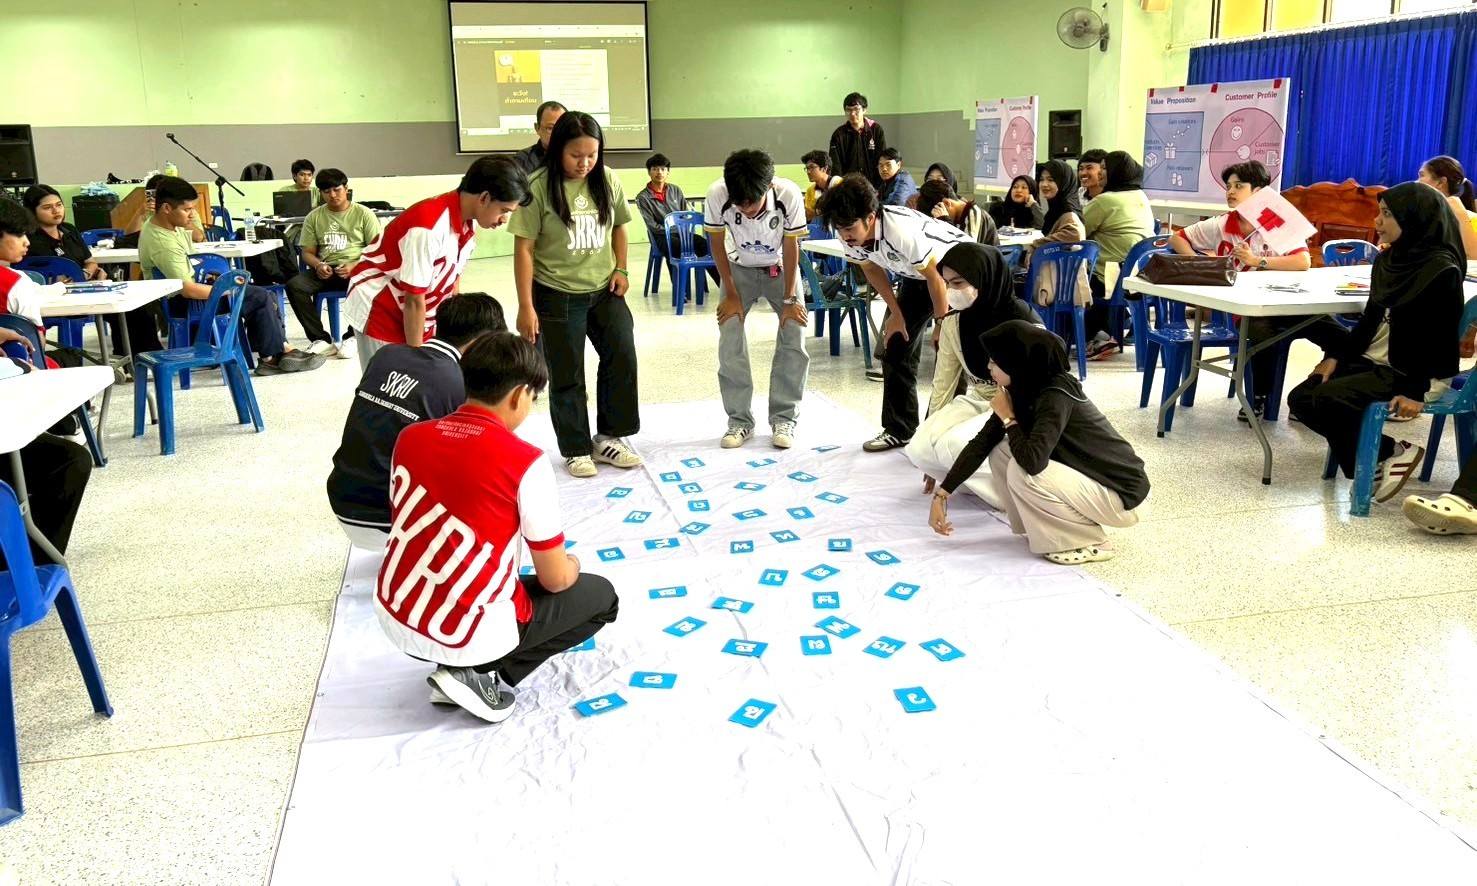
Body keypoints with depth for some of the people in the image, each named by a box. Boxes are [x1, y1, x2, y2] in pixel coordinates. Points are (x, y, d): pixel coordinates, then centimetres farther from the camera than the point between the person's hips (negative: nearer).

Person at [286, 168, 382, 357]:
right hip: (326, 270, 3)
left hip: (357, 269, -3)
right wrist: (318, 265, -11)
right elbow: (308, 252, 13)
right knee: (294, 285, -25)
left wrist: (354, 265, -17)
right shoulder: (314, 217, 14)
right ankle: (321, 340, -22)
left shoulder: (363, 213, 6)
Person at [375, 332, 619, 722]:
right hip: (465, 635, -6)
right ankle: (481, 676, 3)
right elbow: (556, 580, -8)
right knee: (600, 597, 15)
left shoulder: (410, 437, 1)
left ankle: (462, 669, 14)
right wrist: (570, 565, 17)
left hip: (392, 619, 7)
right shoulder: (526, 463, -16)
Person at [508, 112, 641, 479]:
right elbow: (524, 248, -13)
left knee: (622, 356, 3)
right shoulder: (540, 187, -15)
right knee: (566, 375, 6)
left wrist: (621, 269, 3)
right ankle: (576, 450, 20)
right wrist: (526, 306, -15)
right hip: (558, 295, -4)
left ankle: (608, 438, 20)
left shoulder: (607, 181, -1)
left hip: (604, 289, 4)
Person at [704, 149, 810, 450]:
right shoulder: (717, 194, -30)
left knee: (794, 337, -11)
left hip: (781, 268, 0)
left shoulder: (789, 194, -32)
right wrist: (731, 294, -12)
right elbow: (717, 244, -14)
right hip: (739, 269, 1)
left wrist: (790, 298, -14)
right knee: (730, 340, -10)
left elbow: (791, 247, -18)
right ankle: (739, 420, 2)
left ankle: (784, 419, 1)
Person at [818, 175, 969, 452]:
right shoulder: (851, 237, -20)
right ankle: (898, 430, 15)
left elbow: (936, 276, -29)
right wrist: (896, 313, -2)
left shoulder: (902, 231, -41)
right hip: (915, 275, 7)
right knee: (895, 346, 6)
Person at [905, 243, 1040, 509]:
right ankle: (986, 476, 2)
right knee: (919, 450, -19)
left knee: (953, 446, -31)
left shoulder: (1023, 321, -21)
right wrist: (933, 430, 10)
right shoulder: (953, 323, -4)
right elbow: (943, 384, 4)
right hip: (976, 401, 6)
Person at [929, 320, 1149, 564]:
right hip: (1084, 478, 8)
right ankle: (1051, 530, 10)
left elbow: (1032, 461, -37)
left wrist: (1007, 417, -20)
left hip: (1121, 493, -8)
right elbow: (982, 443, 3)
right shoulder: (1021, 391, -2)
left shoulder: (1057, 395, -27)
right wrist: (942, 494, 1)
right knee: (1001, 453, -3)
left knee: (1022, 473, -24)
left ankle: (1091, 543, -5)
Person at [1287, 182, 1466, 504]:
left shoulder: (1442, 269, -14)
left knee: (1328, 399, -27)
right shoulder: (1388, 259, 9)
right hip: (1372, 360, 9)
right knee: (1300, 398, -6)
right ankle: (1389, 452, 1)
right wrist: (1335, 355, 5)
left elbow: (1441, 336, -16)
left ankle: (1386, 455, -4)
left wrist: (1414, 389, -22)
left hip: (1411, 370, -8)